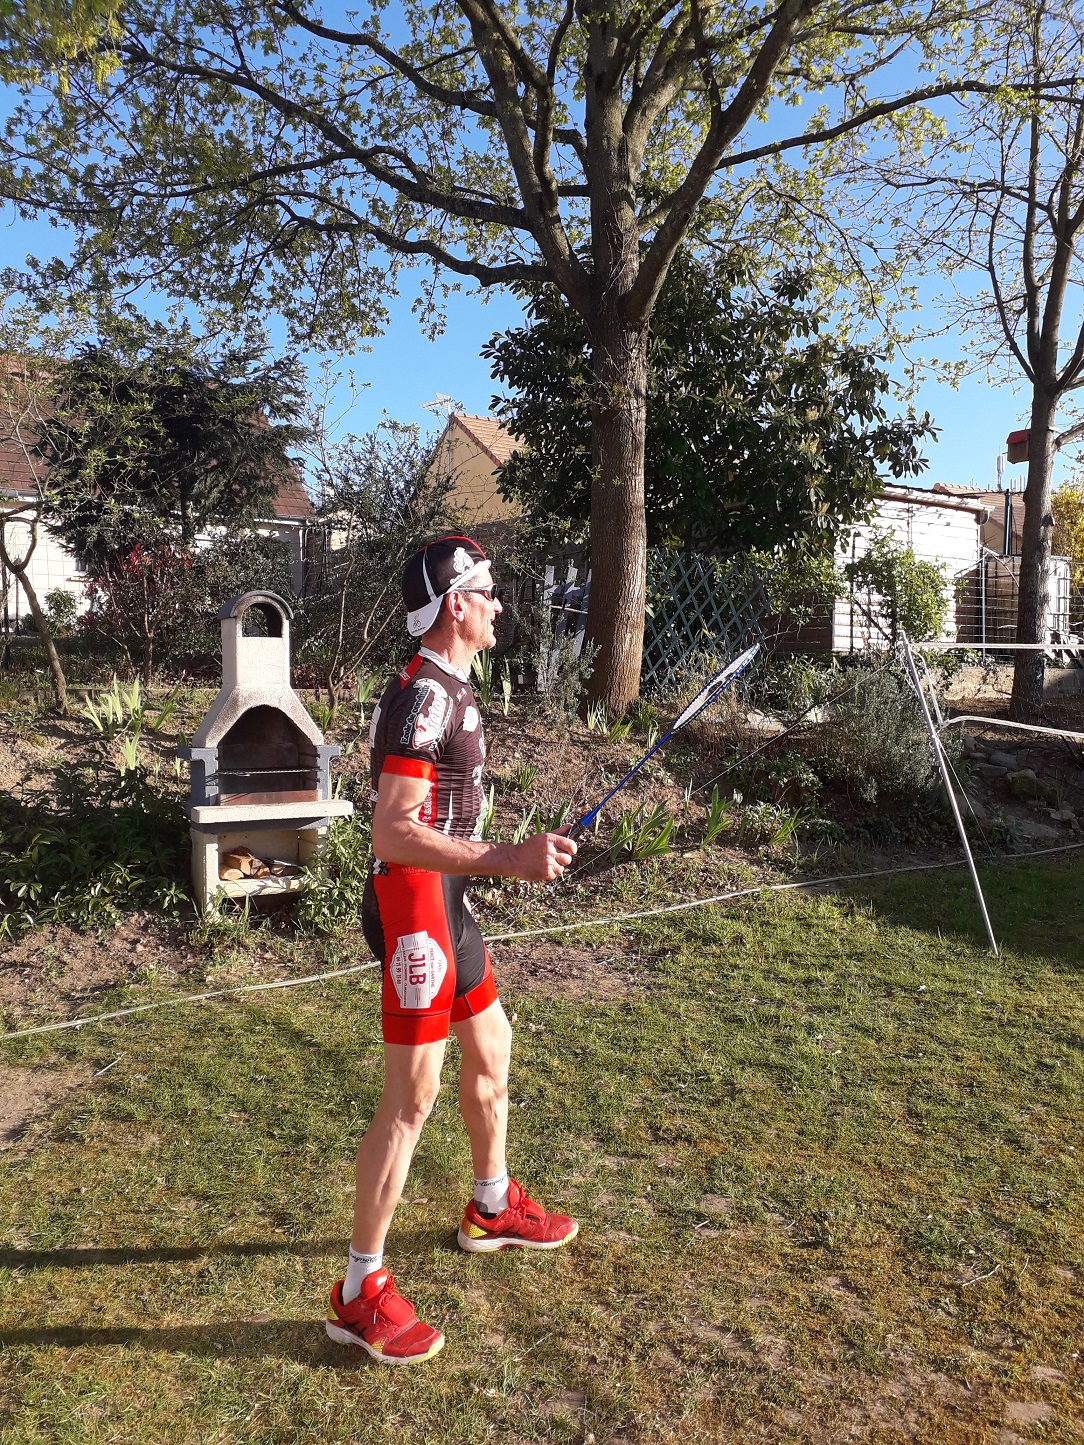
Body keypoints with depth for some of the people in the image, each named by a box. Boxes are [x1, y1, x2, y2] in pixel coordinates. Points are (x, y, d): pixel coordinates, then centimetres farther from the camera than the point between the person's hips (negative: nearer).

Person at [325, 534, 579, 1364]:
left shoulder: (449, 690, 12)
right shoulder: (424, 696, -20)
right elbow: (395, 833, -26)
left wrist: (520, 852, 21)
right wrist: (506, 860, -31)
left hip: (445, 903, 10)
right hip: (413, 906, -10)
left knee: (491, 1048, 22)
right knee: (412, 1097, -3)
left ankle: (492, 1209, 43)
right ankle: (361, 1294, 12)